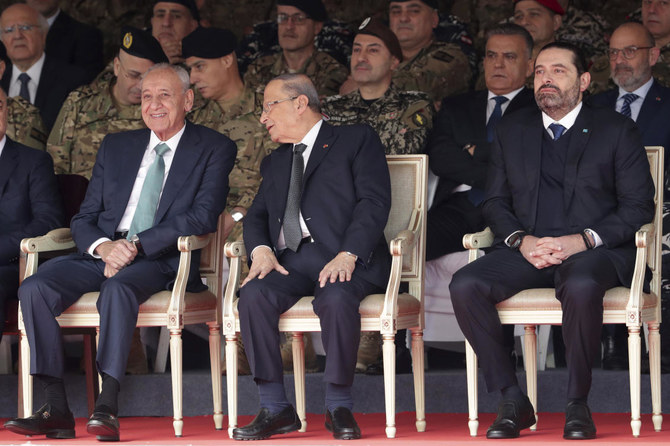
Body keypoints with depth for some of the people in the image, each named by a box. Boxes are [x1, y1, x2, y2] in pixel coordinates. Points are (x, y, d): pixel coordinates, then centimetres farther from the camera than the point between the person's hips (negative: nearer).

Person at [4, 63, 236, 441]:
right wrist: (103, 246, -10)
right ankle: (57, 411, -26)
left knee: (118, 287, -38)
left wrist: (136, 245, -18)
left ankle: (107, 408, -42)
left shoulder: (214, 150, 5)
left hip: (162, 261, -5)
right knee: (35, 289, -23)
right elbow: (84, 218, 16)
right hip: (103, 254, 5)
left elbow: (204, 217, -8)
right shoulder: (116, 147, 20)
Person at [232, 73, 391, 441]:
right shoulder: (274, 163, 30)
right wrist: (261, 251, -5)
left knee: (336, 299, -37)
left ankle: (339, 407, -22)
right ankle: (275, 408, -22)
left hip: (340, 258, -5)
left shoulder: (357, 140, 9)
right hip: (288, 260, 5)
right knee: (253, 295, -27)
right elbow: (256, 216, 19)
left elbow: (374, 202, -4)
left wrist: (347, 256, -19)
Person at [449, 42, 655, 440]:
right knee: (465, 285, -25)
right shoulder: (512, 130, 18)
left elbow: (638, 206, 1)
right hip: (526, 251, 4)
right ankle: (513, 400, -18)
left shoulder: (617, 130, 7)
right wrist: (521, 240, -6)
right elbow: (495, 202, 17)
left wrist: (582, 240, -14)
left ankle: (578, 404, -21)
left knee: (581, 287, -40)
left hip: (592, 251, -4)